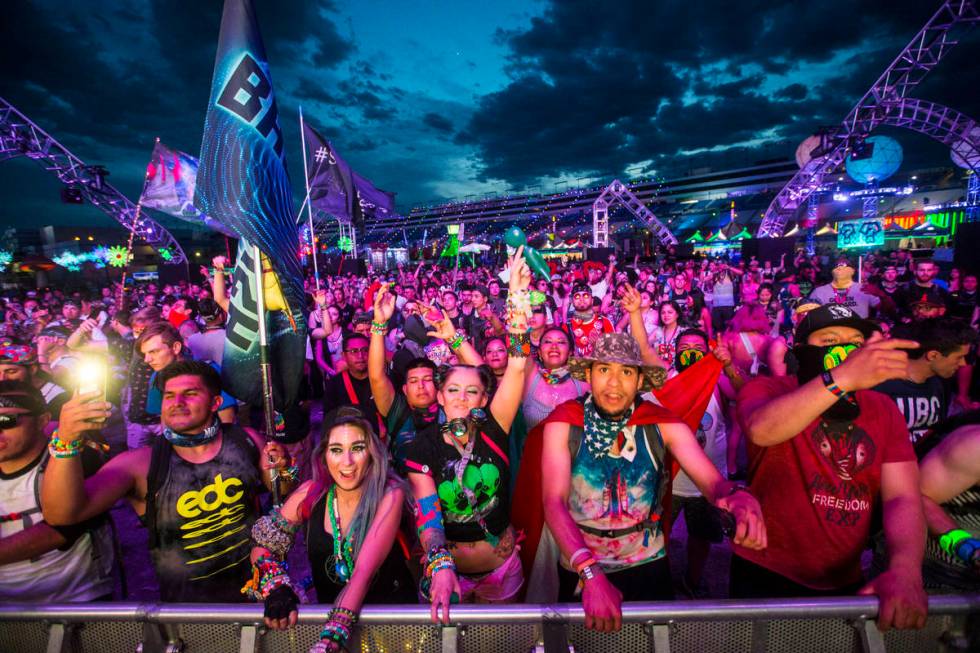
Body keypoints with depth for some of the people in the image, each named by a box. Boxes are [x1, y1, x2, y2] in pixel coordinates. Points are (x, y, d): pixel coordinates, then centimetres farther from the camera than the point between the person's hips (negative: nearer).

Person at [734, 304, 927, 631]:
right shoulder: (767, 389, -11)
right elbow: (760, 430, -36)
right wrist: (842, 378, -43)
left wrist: (905, 569, -24)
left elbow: (903, 497, -6)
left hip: (845, 581, 5)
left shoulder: (883, 410, 2)